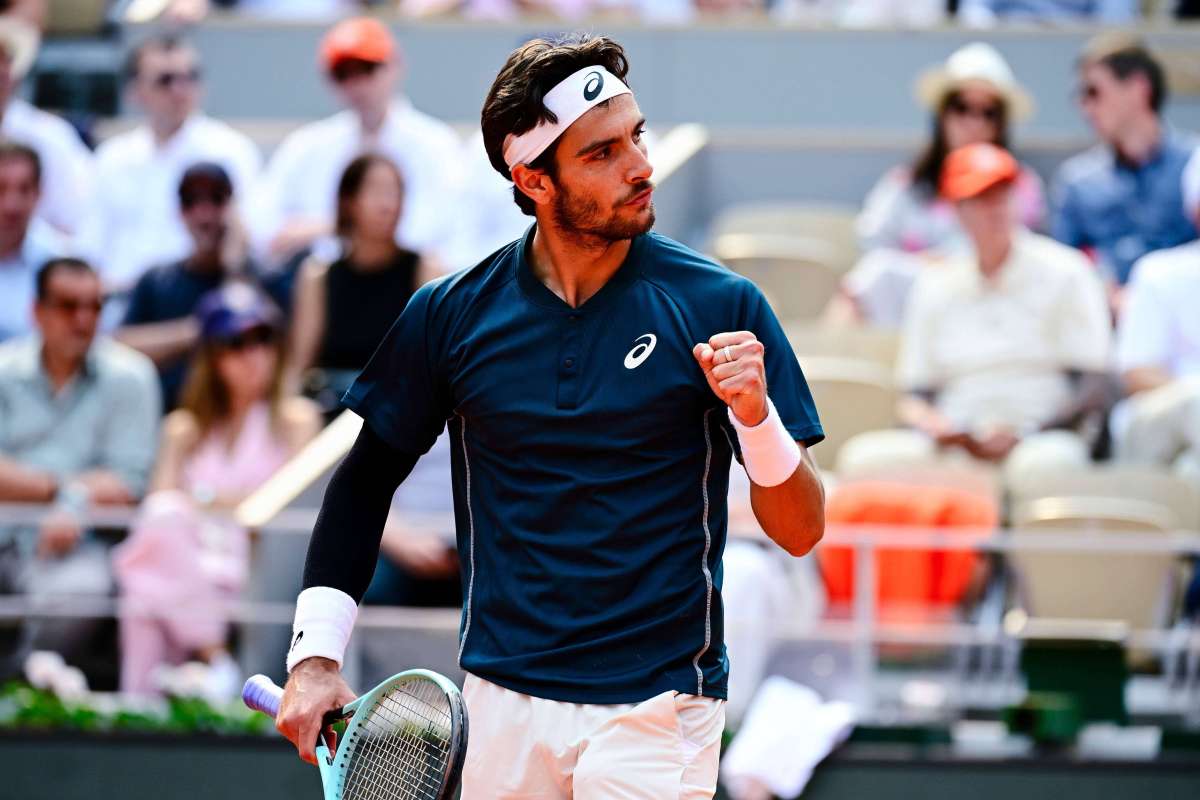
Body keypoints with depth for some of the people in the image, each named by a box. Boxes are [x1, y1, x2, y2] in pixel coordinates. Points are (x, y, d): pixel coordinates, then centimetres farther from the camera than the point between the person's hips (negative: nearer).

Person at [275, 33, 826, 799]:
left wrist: (754, 412, -23)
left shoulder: (719, 306, -7)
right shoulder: (453, 314, -1)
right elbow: (366, 479, 12)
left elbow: (800, 531, -6)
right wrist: (317, 653, 4)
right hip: (503, 700, 2)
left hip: (657, 707, -2)